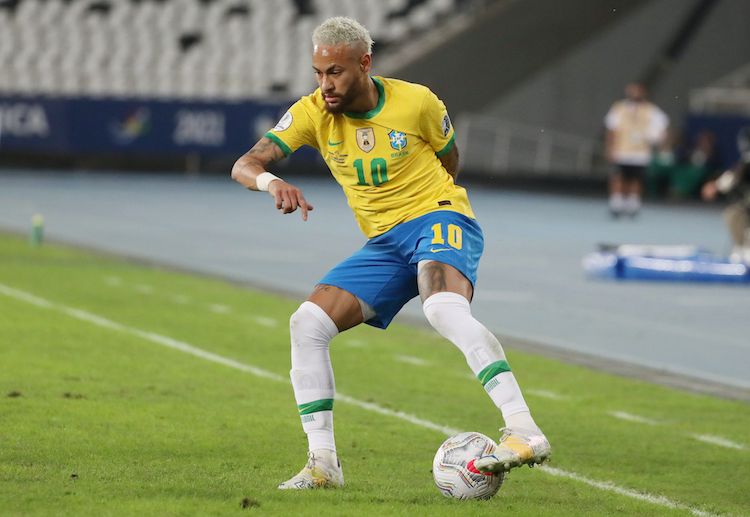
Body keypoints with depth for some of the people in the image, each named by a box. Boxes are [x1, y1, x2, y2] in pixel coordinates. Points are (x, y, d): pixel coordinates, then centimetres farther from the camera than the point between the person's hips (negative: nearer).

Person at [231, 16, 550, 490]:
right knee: (307, 325, -8)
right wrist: (270, 182, -32)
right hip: (383, 245, 6)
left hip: (439, 220, -5)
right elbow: (244, 165, -11)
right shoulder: (313, 113, -1)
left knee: (444, 309, -36)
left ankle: (524, 432, -46)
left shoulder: (416, 102, -8)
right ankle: (323, 463, -2)